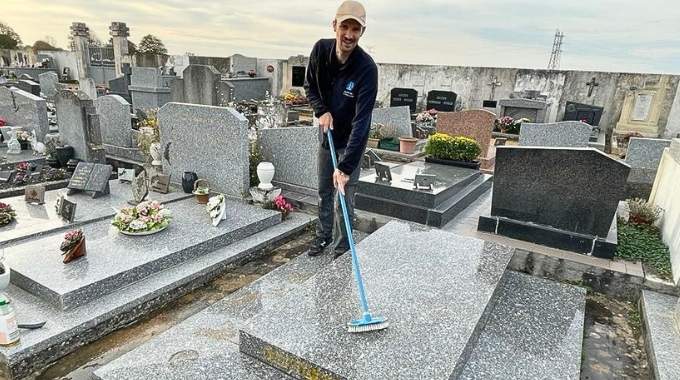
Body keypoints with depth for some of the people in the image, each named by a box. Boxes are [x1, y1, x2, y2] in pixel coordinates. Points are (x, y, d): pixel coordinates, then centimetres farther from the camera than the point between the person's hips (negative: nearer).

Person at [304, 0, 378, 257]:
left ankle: (341, 251, 20)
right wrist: (321, 111, -15)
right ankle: (323, 235, 37)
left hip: (351, 140, -5)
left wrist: (345, 166, -37)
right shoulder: (321, 50, -12)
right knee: (323, 191, 16)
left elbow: (361, 121, -32)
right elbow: (310, 86, 5)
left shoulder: (366, 68, -28)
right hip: (326, 134, 5)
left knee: (344, 199, 0)